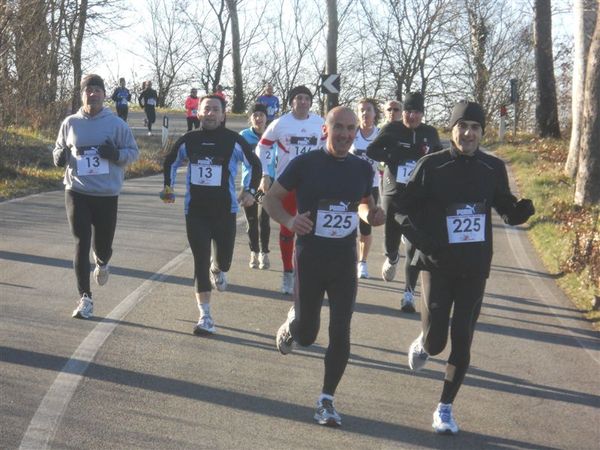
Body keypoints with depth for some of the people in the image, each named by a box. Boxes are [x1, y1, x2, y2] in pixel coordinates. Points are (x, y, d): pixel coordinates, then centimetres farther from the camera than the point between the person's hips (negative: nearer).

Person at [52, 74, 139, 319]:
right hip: (77, 192, 0)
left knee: (103, 244, 9)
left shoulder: (116, 124, -2)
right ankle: (85, 298, 2)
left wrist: (116, 154, -17)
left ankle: (102, 263, 49)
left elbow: (133, 151, 3)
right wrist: (59, 156, -8)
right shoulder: (70, 123, 3)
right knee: (81, 244, -4)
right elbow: (59, 149, 16)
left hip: (107, 194, 0)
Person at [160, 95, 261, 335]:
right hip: (195, 211, 1)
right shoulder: (188, 141, 1)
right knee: (201, 263, -2)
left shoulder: (234, 141, -5)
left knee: (224, 259, 9)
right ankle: (205, 318, 3)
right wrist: (168, 187, 9)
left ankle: (218, 270, 50)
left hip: (225, 211, 0)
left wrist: (250, 191, -3)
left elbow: (255, 164, 6)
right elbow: (170, 162, 18)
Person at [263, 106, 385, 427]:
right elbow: (271, 198, -2)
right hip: (310, 258, -2)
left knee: (340, 332, -1)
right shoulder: (305, 164, -8)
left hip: (345, 261, 3)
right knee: (306, 334, 5)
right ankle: (290, 325, 43)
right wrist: (289, 220, -22)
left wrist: (370, 215, -4)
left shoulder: (362, 169, 3)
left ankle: (326, 401, 12)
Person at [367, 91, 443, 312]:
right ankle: (392, 259, 45)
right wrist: (395, 157, -19)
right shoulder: (392, 129, -1)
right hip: (393, 193, 0)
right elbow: (372, 151, -7)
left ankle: (409, 294, 4)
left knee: (414, 248, -4)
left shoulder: (430, 133, 5)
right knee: (390, 241, 7)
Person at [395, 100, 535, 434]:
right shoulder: (433, 166, -6)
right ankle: (422, 344, 35)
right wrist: (421, 238, -16)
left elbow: (507, 209, 10)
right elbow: (404, 208, 1)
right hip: (438, 266, -2)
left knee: (462, 342, 2)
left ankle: (445, 408, 17)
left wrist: (523, 210, -13)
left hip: (475, 269, 2)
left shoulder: (493, 168, 1)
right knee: (435, 342, -3)